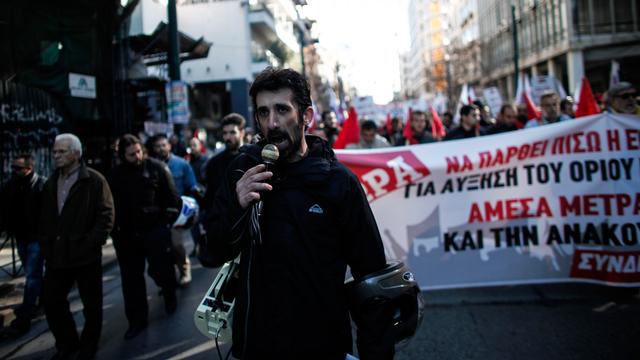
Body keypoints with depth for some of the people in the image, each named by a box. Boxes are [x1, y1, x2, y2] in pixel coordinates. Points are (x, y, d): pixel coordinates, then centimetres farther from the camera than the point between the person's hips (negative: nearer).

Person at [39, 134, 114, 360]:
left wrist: (91, 244, -18)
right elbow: (45, 220, 17)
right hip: (58, 255, 6)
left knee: (91, 304, 8)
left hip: (86, 255, -6)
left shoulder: (94, 180, -8)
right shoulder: (51, 184, 13)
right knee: (51, 300, 11)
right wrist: (46, 248, 9)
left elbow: (106, 215, -13)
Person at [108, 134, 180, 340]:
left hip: (155, 231, -3)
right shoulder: (116, 175, 4)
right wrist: (115, 230, 6)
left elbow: (171, 197, -3)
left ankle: (170, 294, 37)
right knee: (131, 279, 6)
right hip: (127, 234, 3)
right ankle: (137, 320, 19)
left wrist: (167, 222, -6)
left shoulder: (157, 168, -4)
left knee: (161, 269, 3)